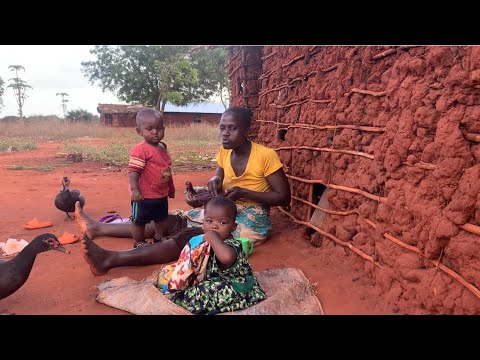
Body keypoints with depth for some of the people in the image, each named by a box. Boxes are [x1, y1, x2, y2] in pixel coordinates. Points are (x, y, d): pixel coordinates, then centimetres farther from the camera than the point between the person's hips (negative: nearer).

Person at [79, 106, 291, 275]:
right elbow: (218, 182, 10)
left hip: (251, 220, -7)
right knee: (173, 221, -5)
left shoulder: (266, 155, -17)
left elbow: (284, 197, -15)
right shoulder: (225, 152, 3)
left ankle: (110, 259, -37)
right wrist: (214, 182, -16)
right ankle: (98, 228, -3)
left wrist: (244, 192, -24)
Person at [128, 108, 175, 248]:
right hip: (144, 196, -8)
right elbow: (133, 171, -23)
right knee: (139, 221, 9)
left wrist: (171, 187, 22)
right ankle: (139, 245, 26)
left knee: (162, 219, 23)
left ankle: (159, 240, 43)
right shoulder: (140, 149, -19)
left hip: (162, 195, 8)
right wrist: (134, 189, -30)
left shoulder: (163, 148, 6)